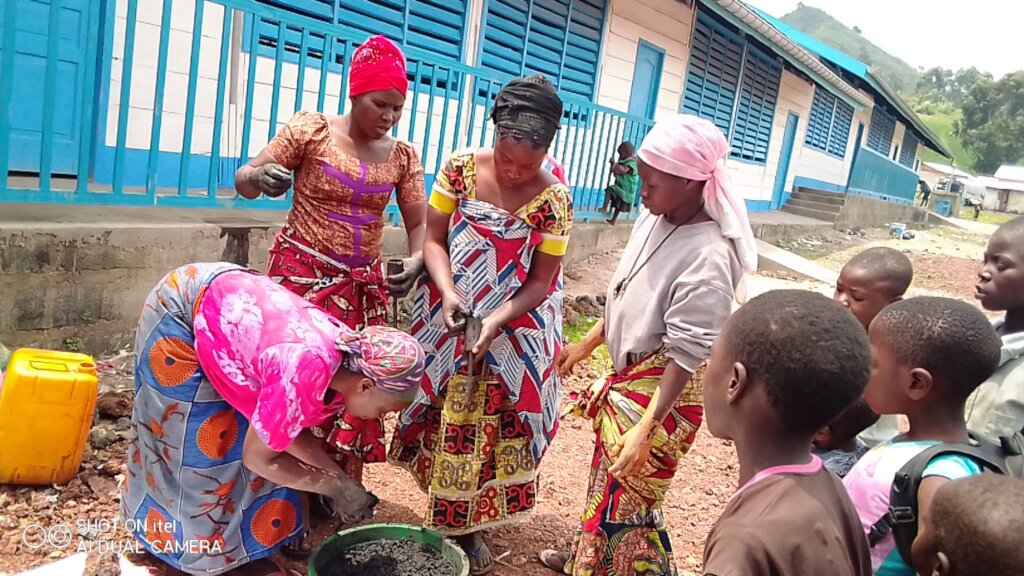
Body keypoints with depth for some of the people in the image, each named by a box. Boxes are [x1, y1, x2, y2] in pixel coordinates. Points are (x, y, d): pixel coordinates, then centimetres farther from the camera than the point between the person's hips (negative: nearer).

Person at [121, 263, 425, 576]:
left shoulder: (348, 354, -12)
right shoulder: (306, 373, -37)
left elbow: (289, 426, 1)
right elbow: (257, 456, -22)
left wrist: (341, 479, -5)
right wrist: (336, 486, -15)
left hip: (225, 300, 7)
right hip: (180, 312, -7)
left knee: (248, 429, 8)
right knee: (201, 440, 3)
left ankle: (232, 539, 24)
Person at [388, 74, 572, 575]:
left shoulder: (553, 200, -14)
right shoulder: (461, 168, -9)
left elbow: (541, 281, -10)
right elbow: (432, 238, -4)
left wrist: (495, 322, -23)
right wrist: (448, 292, -21)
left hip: (513, 332, -1)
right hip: (448, 322, 2)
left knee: (493, 427, 7)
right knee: (446, 420, 11)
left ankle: (469, 526, 25)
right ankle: (442, 515, 31)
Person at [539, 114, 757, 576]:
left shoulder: (708, 257, -28)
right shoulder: (654, 218, -3)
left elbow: (686, 356, -26)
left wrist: (646, 430, -26)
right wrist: (587, 344, 20)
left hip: (663, 389, -9)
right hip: (629, 373, 9)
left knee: (628, 494, 7)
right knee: (606, 477, 26)